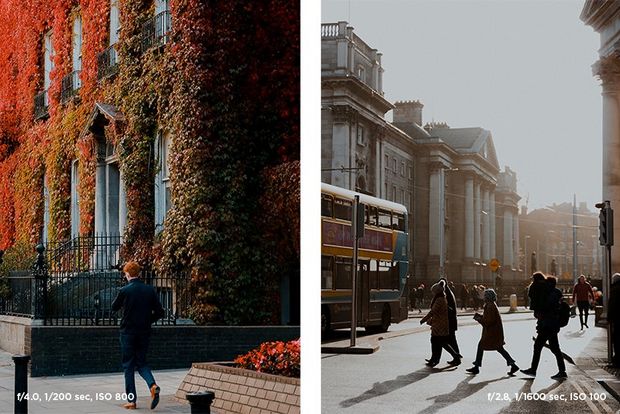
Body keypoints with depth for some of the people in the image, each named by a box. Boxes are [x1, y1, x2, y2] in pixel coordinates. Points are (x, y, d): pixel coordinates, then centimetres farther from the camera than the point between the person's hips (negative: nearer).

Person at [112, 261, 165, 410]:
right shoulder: (150, 290, -1)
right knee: (141, 363, 15)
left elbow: (114, 307, 5)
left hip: (128, 332, -3)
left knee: (128, 366, 6)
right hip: (145, 332, 3)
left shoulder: (124, 291, -11)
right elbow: (159, 312, -1)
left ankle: (131, 400, 6)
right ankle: (153, 385, -12)